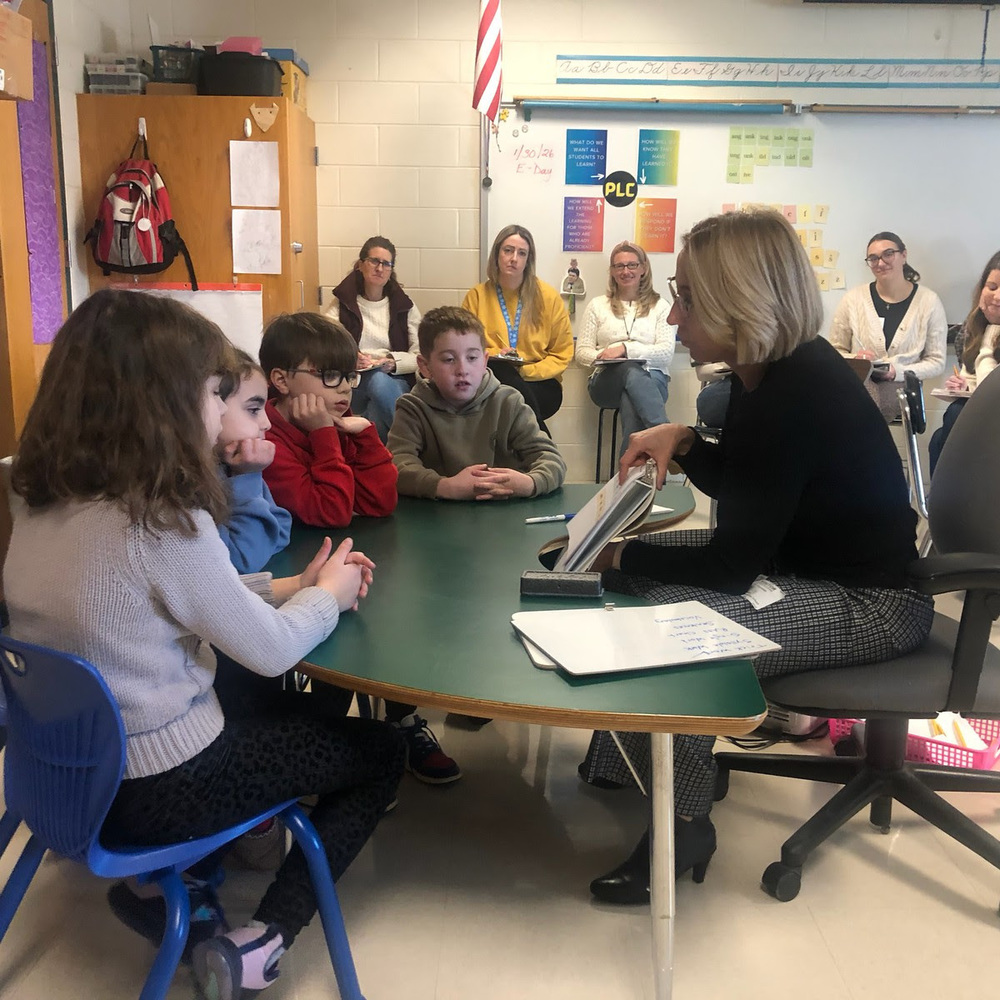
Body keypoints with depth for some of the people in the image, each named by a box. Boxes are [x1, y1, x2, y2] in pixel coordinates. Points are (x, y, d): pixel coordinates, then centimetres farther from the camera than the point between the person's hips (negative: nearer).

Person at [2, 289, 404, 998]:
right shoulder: (165, 525, -28)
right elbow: (272, 652, -16)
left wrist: (291, 584, 6)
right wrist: (330, 594, 3)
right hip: (157, 789, -8)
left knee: (294, 707, 30)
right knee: (380, 753, 11)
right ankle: (260, 942, 8)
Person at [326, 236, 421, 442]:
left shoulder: (404, 306, 12)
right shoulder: (342, 304, 11)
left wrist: (394, 362, -17)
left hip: (396, 381, 0)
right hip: (353, 382, 0)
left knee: (381, 382, -35)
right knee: (377, 379, -34)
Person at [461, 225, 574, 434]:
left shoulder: (548, 296, 5)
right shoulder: (476, 296, 7)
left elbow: (562, 354, 6)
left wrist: (527, 371, -10)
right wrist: (492, 355, -12)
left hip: (539, 384, -1)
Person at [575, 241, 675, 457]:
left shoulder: (659, 307, 15)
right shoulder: (598, 305, 20)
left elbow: (666, 352, 0)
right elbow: (582, 351, 13)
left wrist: (626, 348, -14)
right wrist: (600, 357, -12)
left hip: (651, 379, 0)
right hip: (607, 381, 0)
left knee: (630, 401, -38)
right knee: (632, 371, -37)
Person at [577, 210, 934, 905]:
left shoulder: (798, 396, -28)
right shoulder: (771, 371, 1)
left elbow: (732, 564, -26)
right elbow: (736, 482, 17)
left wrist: (623, 555, -14)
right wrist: (683, 440, -2)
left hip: (870, 603, -10)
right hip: (799, 558, 10)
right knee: (641, 579, 7)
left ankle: (683, 826, -3)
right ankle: (626, 758, 23)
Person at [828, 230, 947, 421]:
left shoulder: (929, 302, 3)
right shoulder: (853, 299, 3)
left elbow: (936, 361, 5)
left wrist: (898, 372, -12)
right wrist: (854, 360, -12)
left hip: (901, 394, 0)